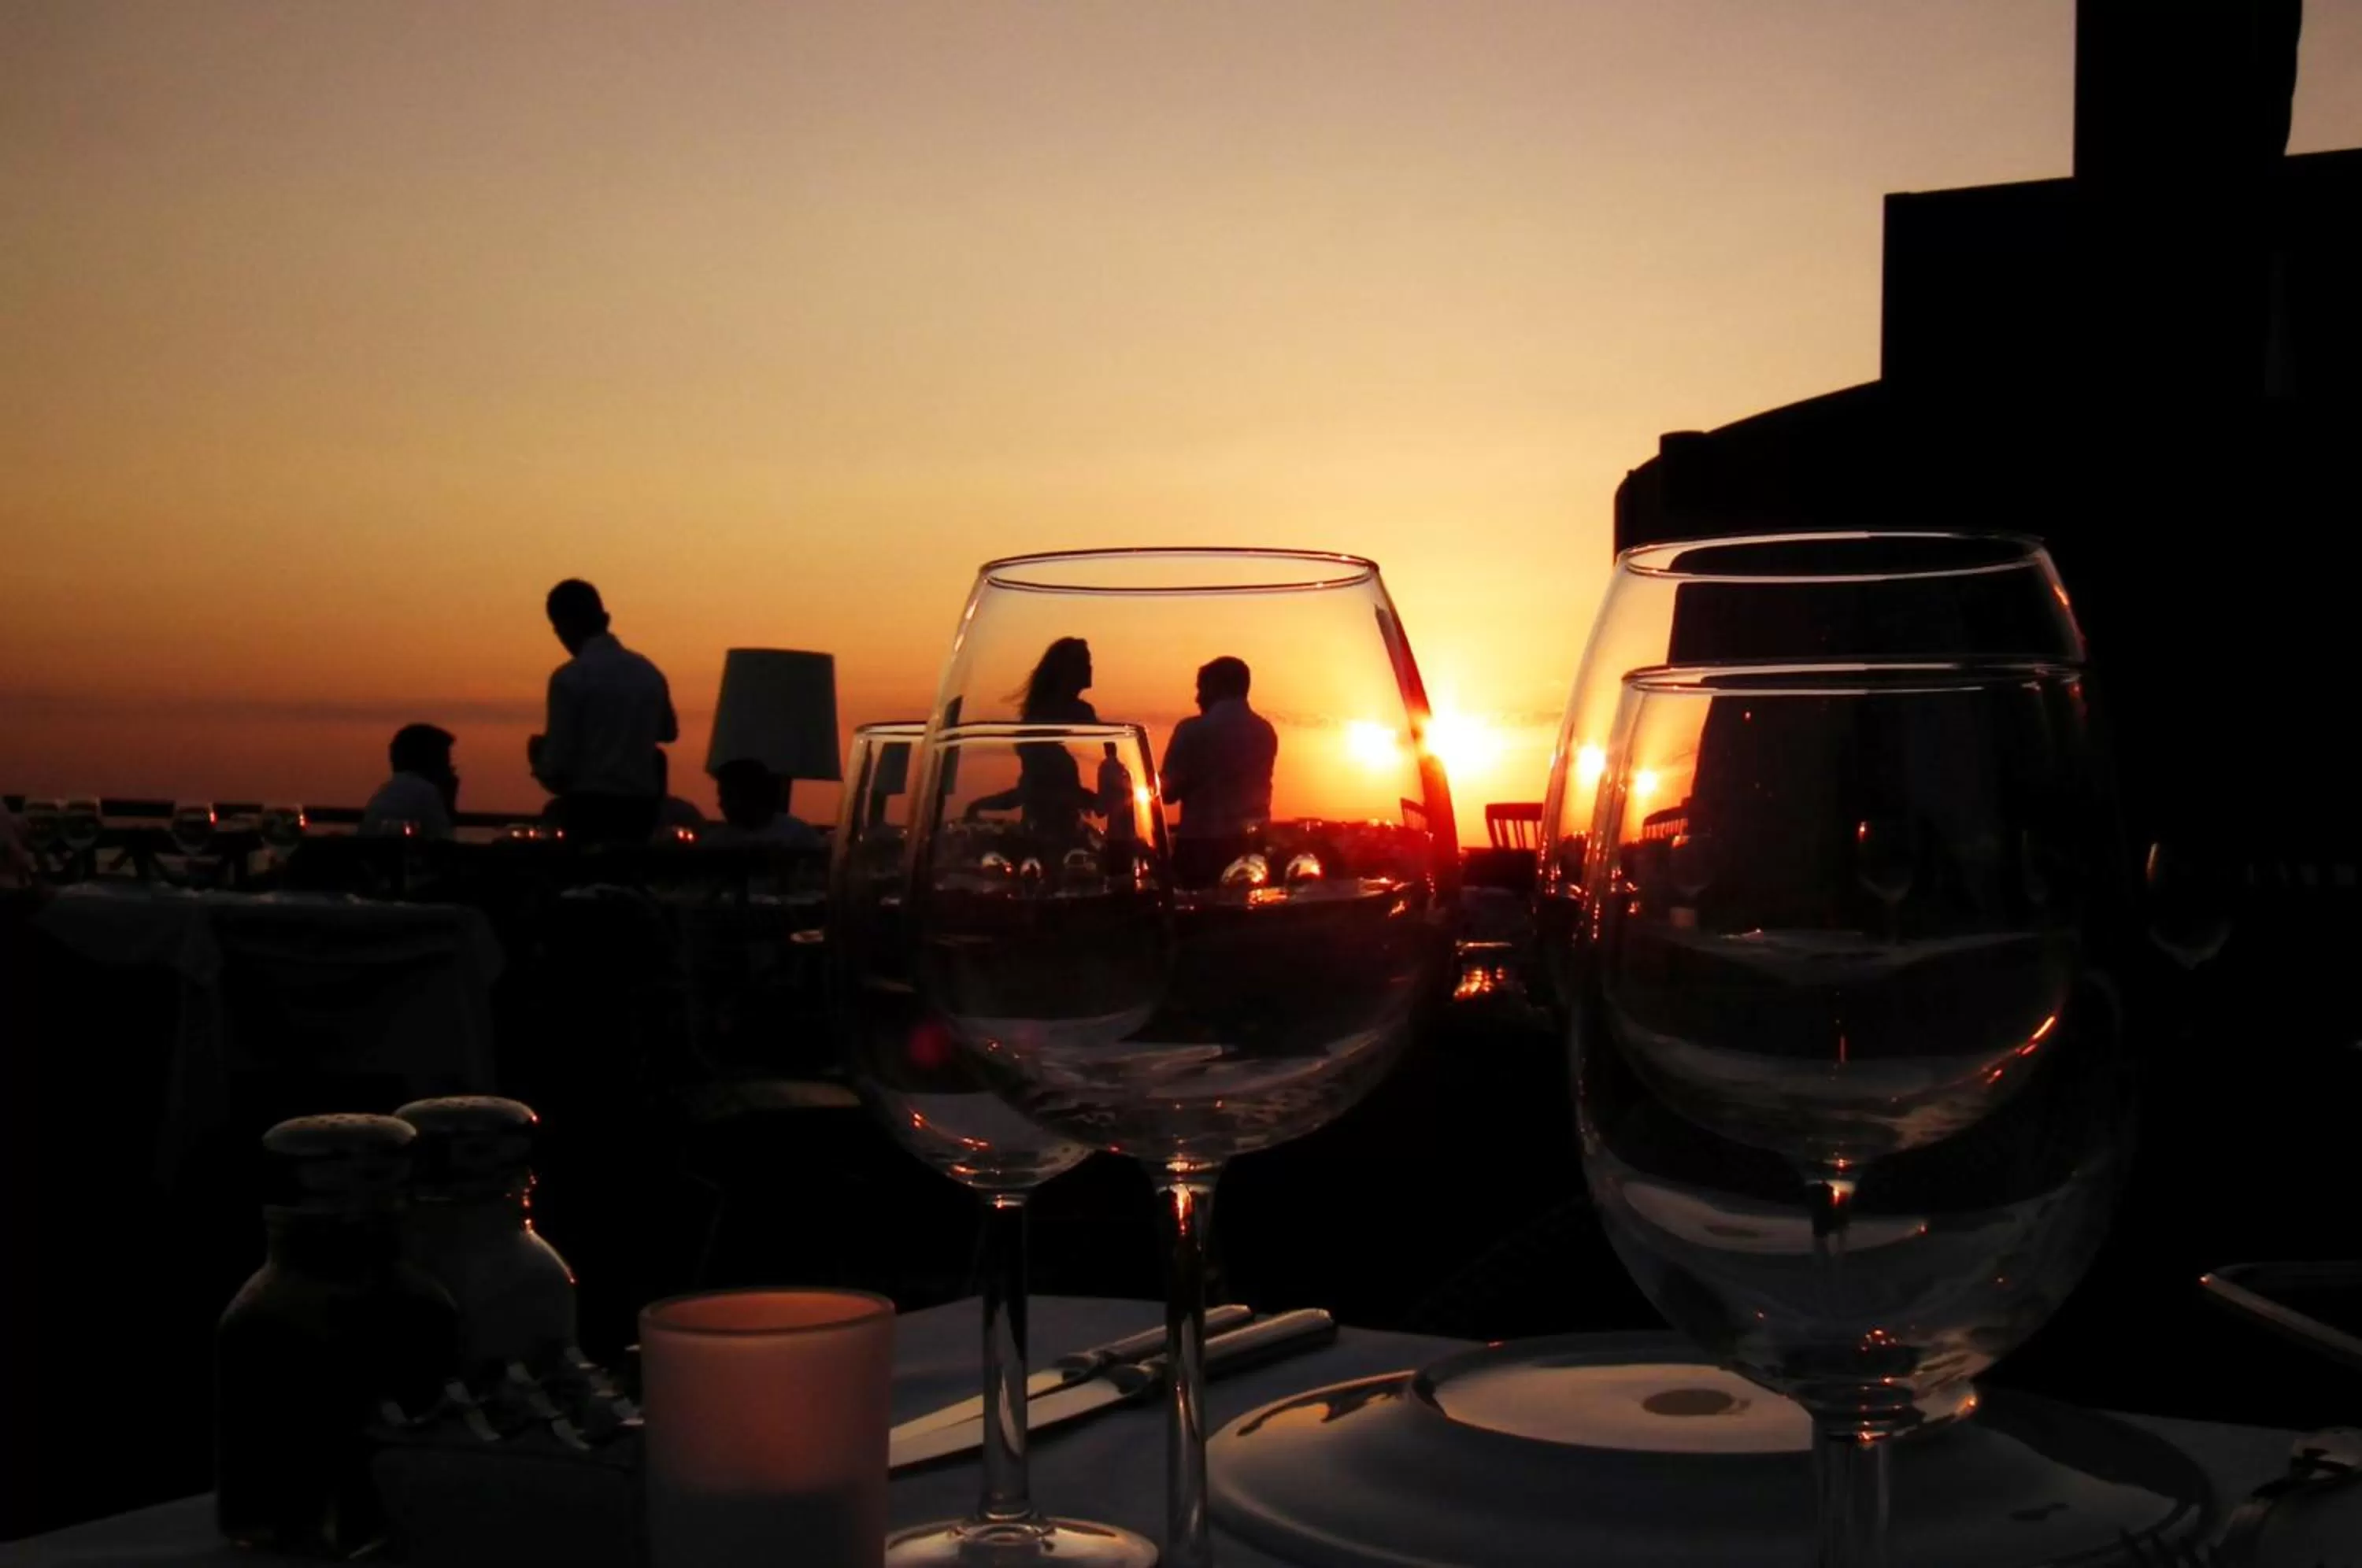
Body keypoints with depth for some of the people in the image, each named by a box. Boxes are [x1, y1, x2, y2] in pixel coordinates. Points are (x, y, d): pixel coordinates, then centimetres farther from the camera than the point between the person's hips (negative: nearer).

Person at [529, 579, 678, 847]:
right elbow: (668, 732, 28)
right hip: (642, 807, 5)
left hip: (590, 809, -5)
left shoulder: (570, 677, -9)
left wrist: (537, 756, 12)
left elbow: (558, 767, -9)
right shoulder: (649, 672, 9)